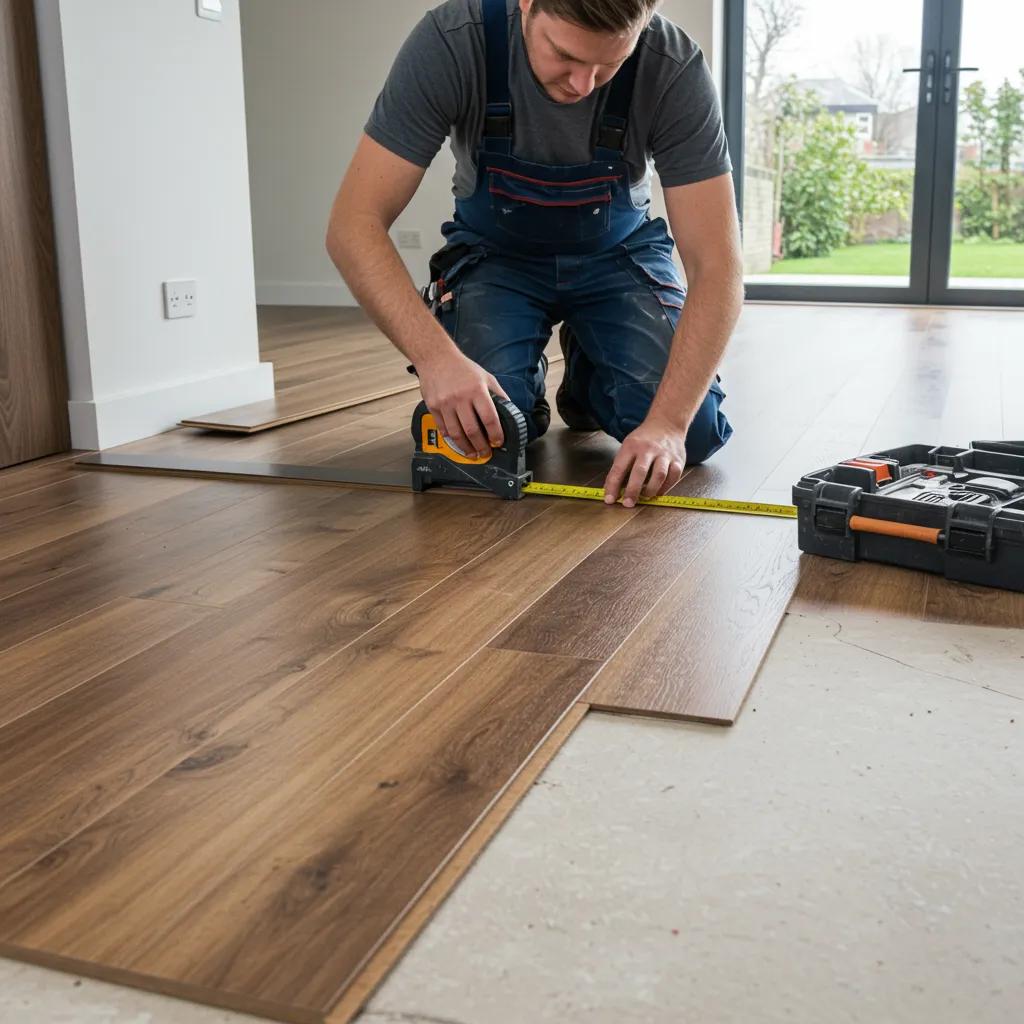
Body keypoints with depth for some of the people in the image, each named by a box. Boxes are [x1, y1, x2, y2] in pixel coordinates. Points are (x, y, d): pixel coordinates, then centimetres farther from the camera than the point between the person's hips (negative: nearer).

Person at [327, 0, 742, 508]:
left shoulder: (675, 68, -29)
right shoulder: (451, 41, -30)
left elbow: (717, 266, -28)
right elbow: (354, 226, -30)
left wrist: (669, 421, -40)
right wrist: (435, 354, -45)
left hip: (616, 251, 1)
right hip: (496, 252, 0)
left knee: (693, 432, -19)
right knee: (472, 429, -25)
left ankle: (588, 378, 14)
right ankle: (527, 382, 12)